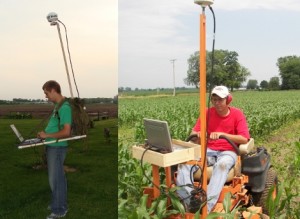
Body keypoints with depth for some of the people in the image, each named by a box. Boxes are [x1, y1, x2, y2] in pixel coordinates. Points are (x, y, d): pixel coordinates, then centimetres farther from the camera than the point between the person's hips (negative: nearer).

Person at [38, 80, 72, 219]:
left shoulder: (64, 107, -19)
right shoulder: (58, 106, 10)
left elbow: (66, 132, -24)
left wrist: (47, 135, -17)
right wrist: (45, 133, 7)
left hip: (57, 147, -9)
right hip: (52, 147, 9)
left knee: (55, 179, 1)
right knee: (57, 177, 18)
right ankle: (59, 203, 32)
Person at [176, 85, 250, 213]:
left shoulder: (237, 114, -4)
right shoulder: (207, 113, 4)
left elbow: (244, 139, -15)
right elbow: (193, 134, 1)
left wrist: (222, 134, -28)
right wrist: (198, 135, -25)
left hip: (228, 152, -3)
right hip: (209, 150, 3)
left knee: (222, 164, -40)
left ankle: (207, 206, -44)